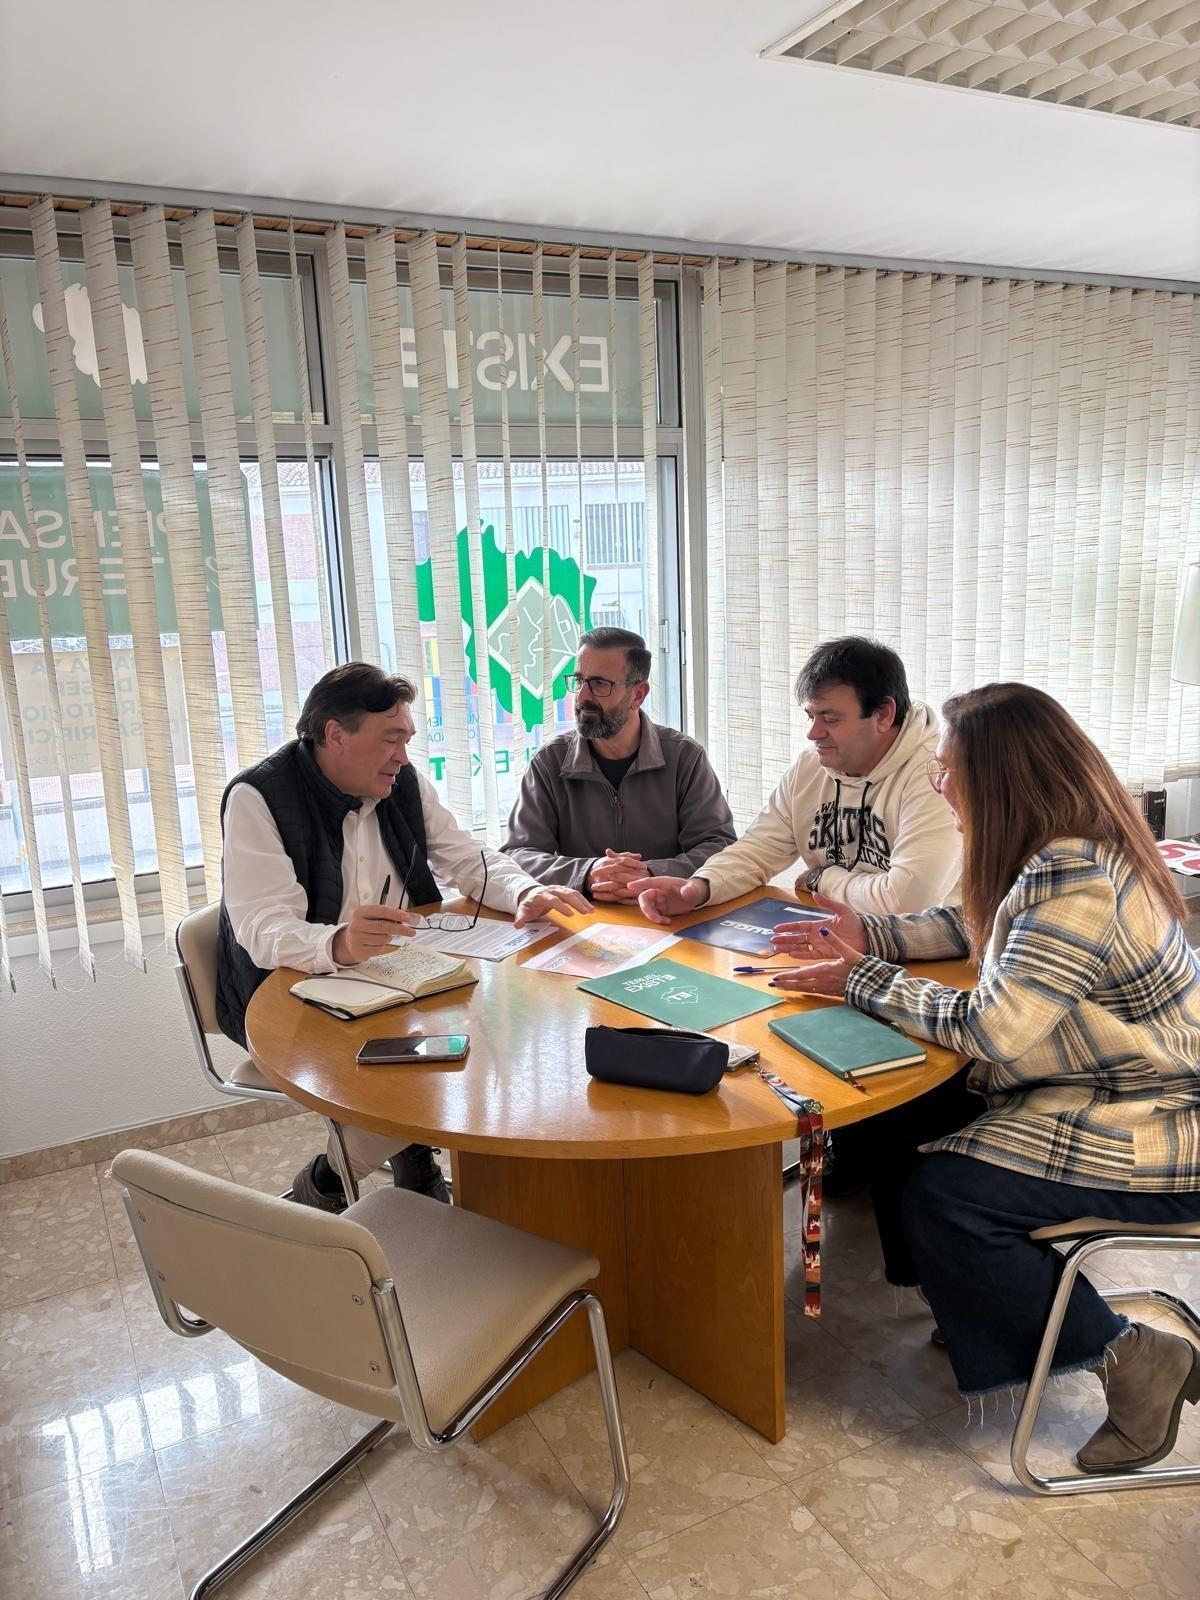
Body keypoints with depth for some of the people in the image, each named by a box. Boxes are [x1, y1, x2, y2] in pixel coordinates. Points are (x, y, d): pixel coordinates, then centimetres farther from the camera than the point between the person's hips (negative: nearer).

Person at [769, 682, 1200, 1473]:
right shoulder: (1054, 855, 0)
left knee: (939, 1199, -17)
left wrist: (863, 980, -17)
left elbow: (991, 1027, -29)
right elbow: (974, 927, 17)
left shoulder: (1076, 882, -30)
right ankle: (975, 1301, 22)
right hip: (1093, 1086, 10)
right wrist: (868, 935, 4)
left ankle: (1131, 1358, 2)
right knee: (904, 1124, 5)